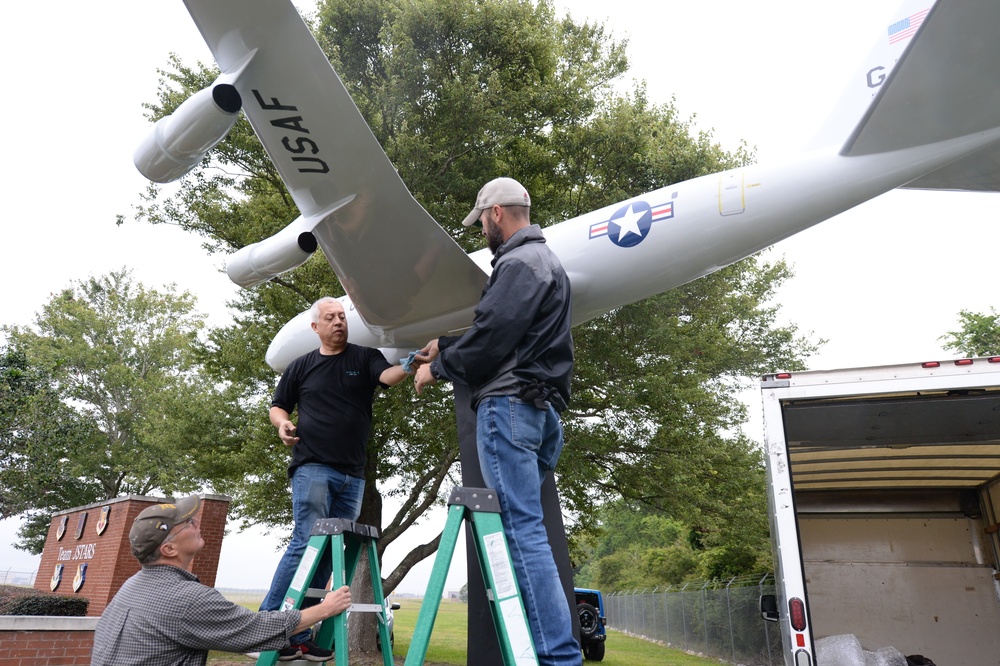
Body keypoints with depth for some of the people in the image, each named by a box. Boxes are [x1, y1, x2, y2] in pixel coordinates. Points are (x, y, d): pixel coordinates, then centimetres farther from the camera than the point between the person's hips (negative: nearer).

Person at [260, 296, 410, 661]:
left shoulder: (365, 357, 7)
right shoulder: (302, 366, 10)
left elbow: (387, 375, -14)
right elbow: (277, 406, 17)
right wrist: (283, 423, -5)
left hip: (352, 475, 2)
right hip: (312, 467, -2)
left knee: (331, 552, 5)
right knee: (307, 543, -13)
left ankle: (299, 633, 16)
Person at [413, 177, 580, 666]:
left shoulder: (519, 262, -6)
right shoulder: (546, 260, 27)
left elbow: (493, 335, -16)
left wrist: (438, 368, -1)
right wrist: (446, 347, 30)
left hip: (510, 404, -10)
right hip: (543, 409, 10)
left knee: (521, 529, -11)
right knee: (525, 528, 10)